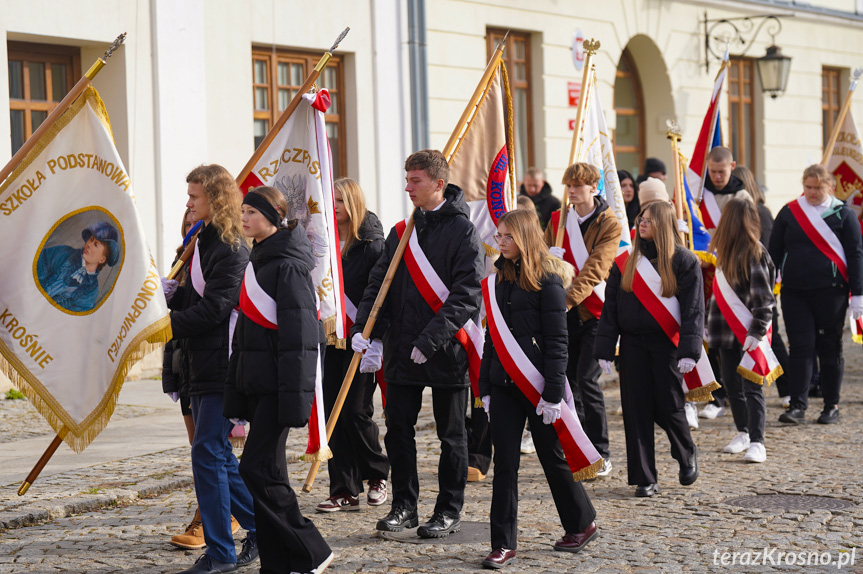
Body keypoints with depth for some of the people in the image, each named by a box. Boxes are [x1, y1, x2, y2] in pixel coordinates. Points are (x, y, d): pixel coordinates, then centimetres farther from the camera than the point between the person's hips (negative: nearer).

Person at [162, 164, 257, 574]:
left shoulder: (232, 250, -14)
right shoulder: (204, 242, 17)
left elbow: (212, 310, -20)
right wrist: (169, 294, 2)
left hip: (222, 367, -10)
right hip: (201, 368, 10)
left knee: (207, 452, -10)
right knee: (217, 455, 13)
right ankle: (260, 525, 23)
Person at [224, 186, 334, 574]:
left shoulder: (288, 266, -13)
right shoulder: (256, 262, 15)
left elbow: (298, 338, -18)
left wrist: (294, 400, -23)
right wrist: (236, 395, 17)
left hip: (279, 382, -9)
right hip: (257, 382, 9)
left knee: (258, 469, -11)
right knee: (267, 471, 9)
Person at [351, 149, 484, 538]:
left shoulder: (462, 231, -8)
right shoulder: (401, 231, 10)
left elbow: (466, 294, -15)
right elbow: (379, 284, 11)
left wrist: (431, 339, -22)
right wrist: (363, 328, -4)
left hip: (447, 350, -5)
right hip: (402, 352, 5)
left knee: (451, 434, 6)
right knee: (398, 428, 6)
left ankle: (449, 511, 15)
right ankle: (404, 506, 17)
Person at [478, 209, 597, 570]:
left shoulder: (548, 281, -10)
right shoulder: (501, 279, 11)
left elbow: (557, 341, -12)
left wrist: (553, 393, -16)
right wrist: (485, 387, 11)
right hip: (504, 384, 6)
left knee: (553, 457, 7)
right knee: (504, 463, 2)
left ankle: (582, 523, 27)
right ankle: (504, 544, 4)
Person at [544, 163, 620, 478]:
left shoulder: (609, 224, -5)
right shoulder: (558, 220, 11)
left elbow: (594, 269, -17)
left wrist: (567, 299, -29)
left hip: (594, 312, -5)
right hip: (564, 313, 5)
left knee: (587, 379, -11)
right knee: (566, 380, 3)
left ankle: (601, 454, -1)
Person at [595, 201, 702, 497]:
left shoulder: (684, 261, -2)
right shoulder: (625, 262, 8)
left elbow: (693, 309, -6)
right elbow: (610, 307, 7)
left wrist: (689, 351, -16)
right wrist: (605, 350, 0)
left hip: (666, 343, -3)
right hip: (633, 344, 3)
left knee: (667, 407, -2)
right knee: (636, 409, 0)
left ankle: (687, 454, 29)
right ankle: (645, 478, 7)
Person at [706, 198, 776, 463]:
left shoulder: (755, 253, -14)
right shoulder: (724, 250, 10)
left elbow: (764, 297, -17)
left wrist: (757, 330, -21)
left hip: (749, 331, -8)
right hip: (728, 329, 8)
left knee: (752, 387, -7)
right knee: (731, 384, 14)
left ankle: (756, 442, -4)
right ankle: (744, 433, 28)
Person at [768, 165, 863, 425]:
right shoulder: (788, 213, 7)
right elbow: (774, 252, 10)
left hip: (831, 293, -2)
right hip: (794, 293, 2)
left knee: (830, 349, 5)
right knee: (799, 348, -3)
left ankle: (832, 406, 13)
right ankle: (797, 406, -3)